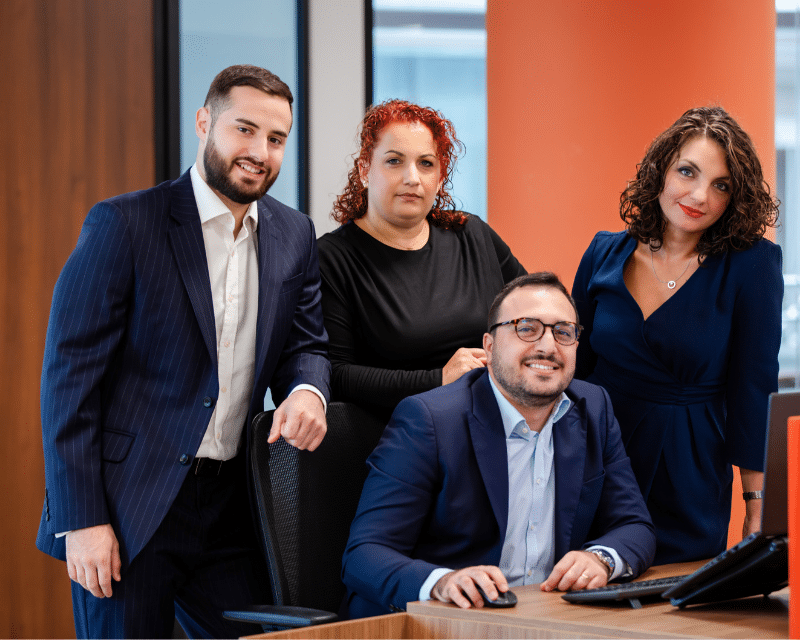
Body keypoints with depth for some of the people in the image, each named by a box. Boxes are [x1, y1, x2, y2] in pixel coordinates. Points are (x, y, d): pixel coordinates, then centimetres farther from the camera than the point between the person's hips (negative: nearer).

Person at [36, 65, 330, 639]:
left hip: (231, 512, 5)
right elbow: (71, 373, -10)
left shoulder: (294, 236, 9)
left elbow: (304, 345, 17)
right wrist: (81, 520, -14)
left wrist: (306, 390, -10)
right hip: (129, 506, -5)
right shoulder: (122, 224, -8)